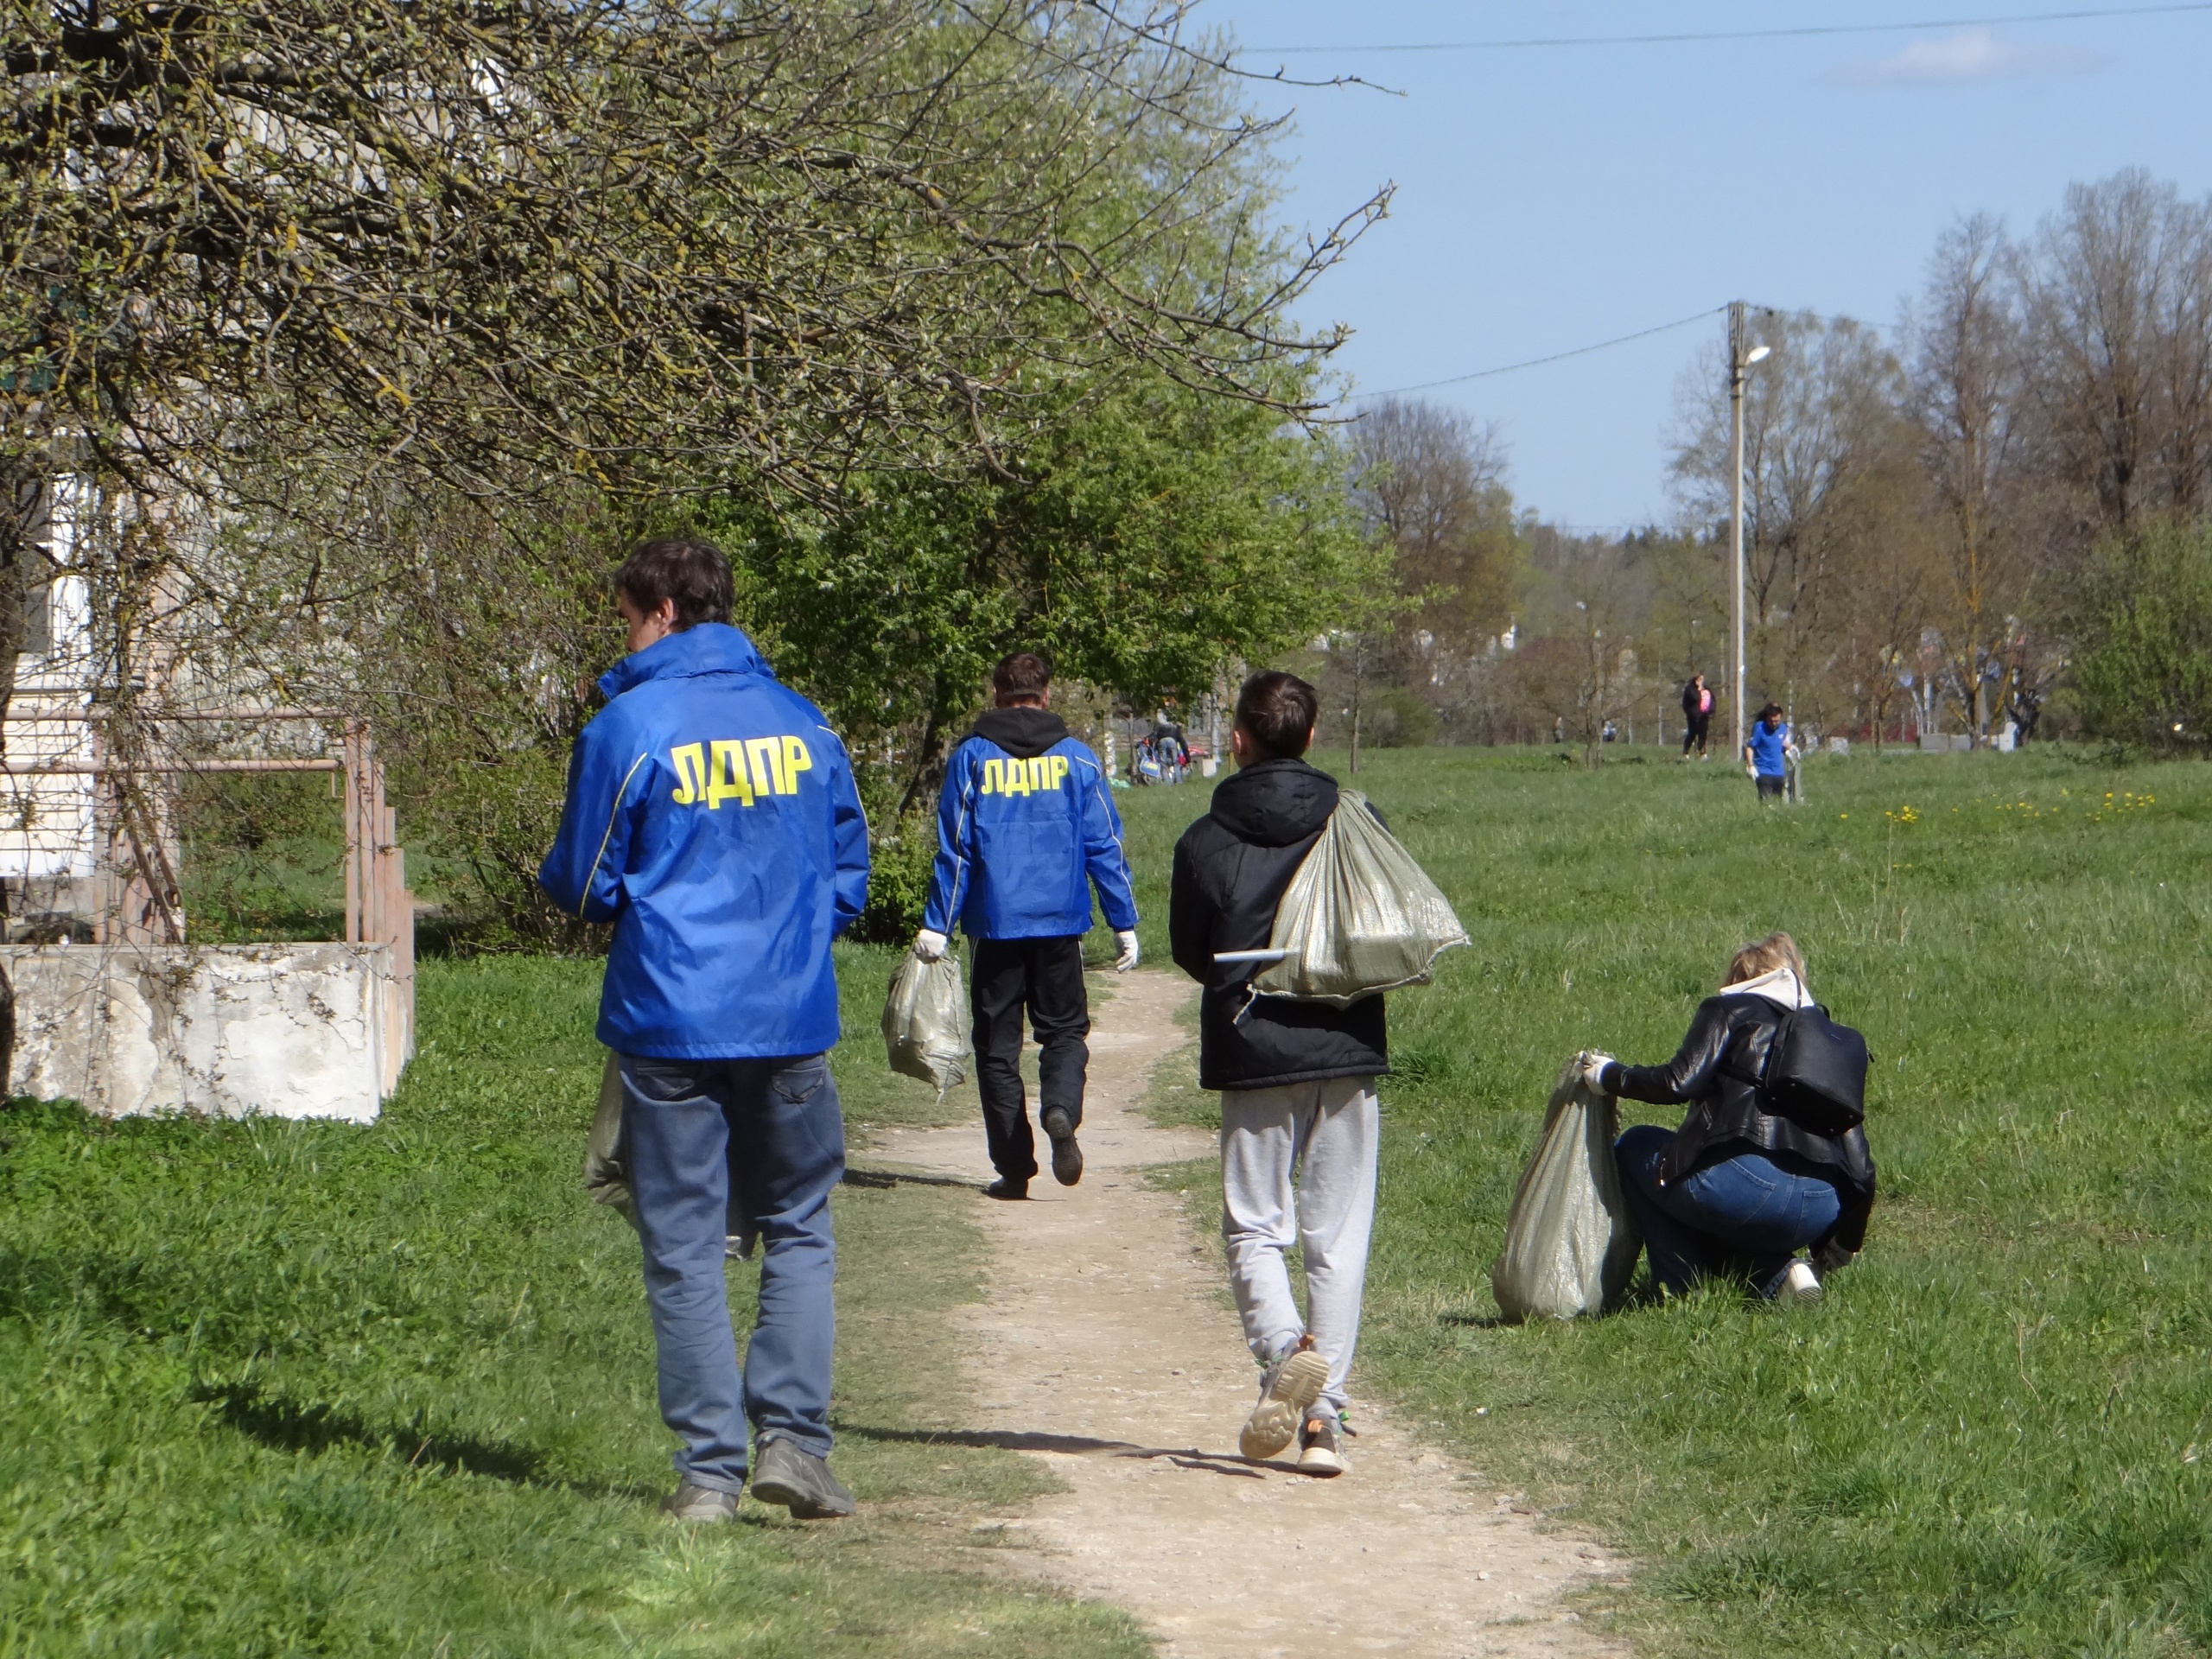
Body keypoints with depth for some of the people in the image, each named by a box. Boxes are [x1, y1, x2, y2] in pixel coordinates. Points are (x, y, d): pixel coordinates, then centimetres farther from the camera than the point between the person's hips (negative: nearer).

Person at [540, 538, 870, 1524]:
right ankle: (793, 1436, -1)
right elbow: (848, 872, 13)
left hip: (669, 1023, -3)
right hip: (792, 1020, 3)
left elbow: (584, 886, -2)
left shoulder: (628, 727, -7)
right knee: (799, 1231, 13)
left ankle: (709, 1469, 1)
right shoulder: (800, 722, 6)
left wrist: (557, 880, 19)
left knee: (684, 1251, 3)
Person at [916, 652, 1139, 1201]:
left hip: (996, 924, -1)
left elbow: (955, 849, -2)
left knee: (997, 1043, 7)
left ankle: (1014, 1166, 3)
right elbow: (1105, 846, 3)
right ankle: (1060, 1109, -18)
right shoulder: (1076, 758, 3)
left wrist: (936, 925, 1)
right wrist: (1124, 924, 9)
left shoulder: (972, 757, 0)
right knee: (1065, 1030, 12)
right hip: (1061, 925, 1)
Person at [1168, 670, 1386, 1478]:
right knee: (1338, 1237, 6)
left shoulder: (1205, 841, -4)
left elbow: (1189, 949, 5)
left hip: (1251, 1054, -1)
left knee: (1254, 1228, 7)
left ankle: (1285, 1350, -21)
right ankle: (1324, 1416, 1)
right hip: (1348, 1050, 1)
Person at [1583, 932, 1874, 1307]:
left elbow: (1680, 1081, -5)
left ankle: (1682, 1290, 9)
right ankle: (1777, 1272, 6)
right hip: (1820, 1213, 6)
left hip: (1752, 1185, -6)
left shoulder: (1730, 1010, 11)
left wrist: (1609, 1076, 12)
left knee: (1634, 1147, 21)